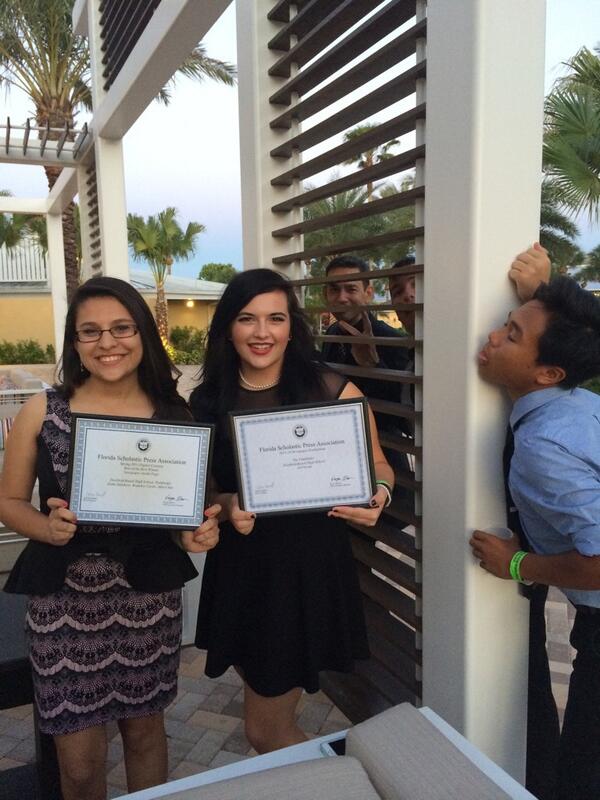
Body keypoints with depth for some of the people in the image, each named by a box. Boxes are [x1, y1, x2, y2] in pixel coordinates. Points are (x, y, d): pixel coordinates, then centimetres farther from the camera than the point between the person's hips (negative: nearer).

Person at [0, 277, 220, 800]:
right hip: (65, 599, -1)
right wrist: (46, 527, -18)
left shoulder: (175, 415, -3)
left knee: (145, 727, 20)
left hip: (150, 595, 1)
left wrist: (200, 531, -15)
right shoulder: (42, 412, -5)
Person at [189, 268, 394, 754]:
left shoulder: (332, 391, -9)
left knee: (265, 732, 8)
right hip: (239, 572, 4)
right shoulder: (206, 402, -2)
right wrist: (227, 506, -16)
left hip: (310, 568, -4)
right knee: (277, 722, 24)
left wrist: (378, 494, -20)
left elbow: (377, 466, 2)